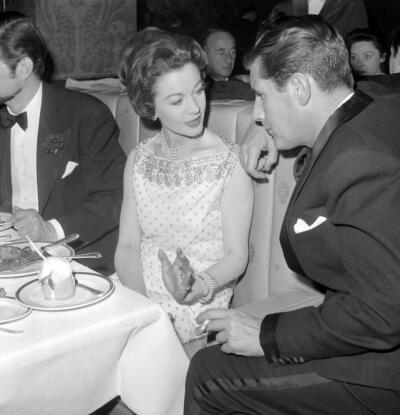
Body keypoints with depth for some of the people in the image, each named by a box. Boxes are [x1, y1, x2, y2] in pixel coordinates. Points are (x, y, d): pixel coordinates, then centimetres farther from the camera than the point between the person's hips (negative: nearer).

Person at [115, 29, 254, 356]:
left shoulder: (231, 163, -8)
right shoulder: (138, 160, 5)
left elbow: (236, 255, -6)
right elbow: (127, 246, 4)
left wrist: (195, 288, -25)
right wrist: (140, 303, -13)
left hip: (198, 307, -4)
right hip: (136, 296, 4)